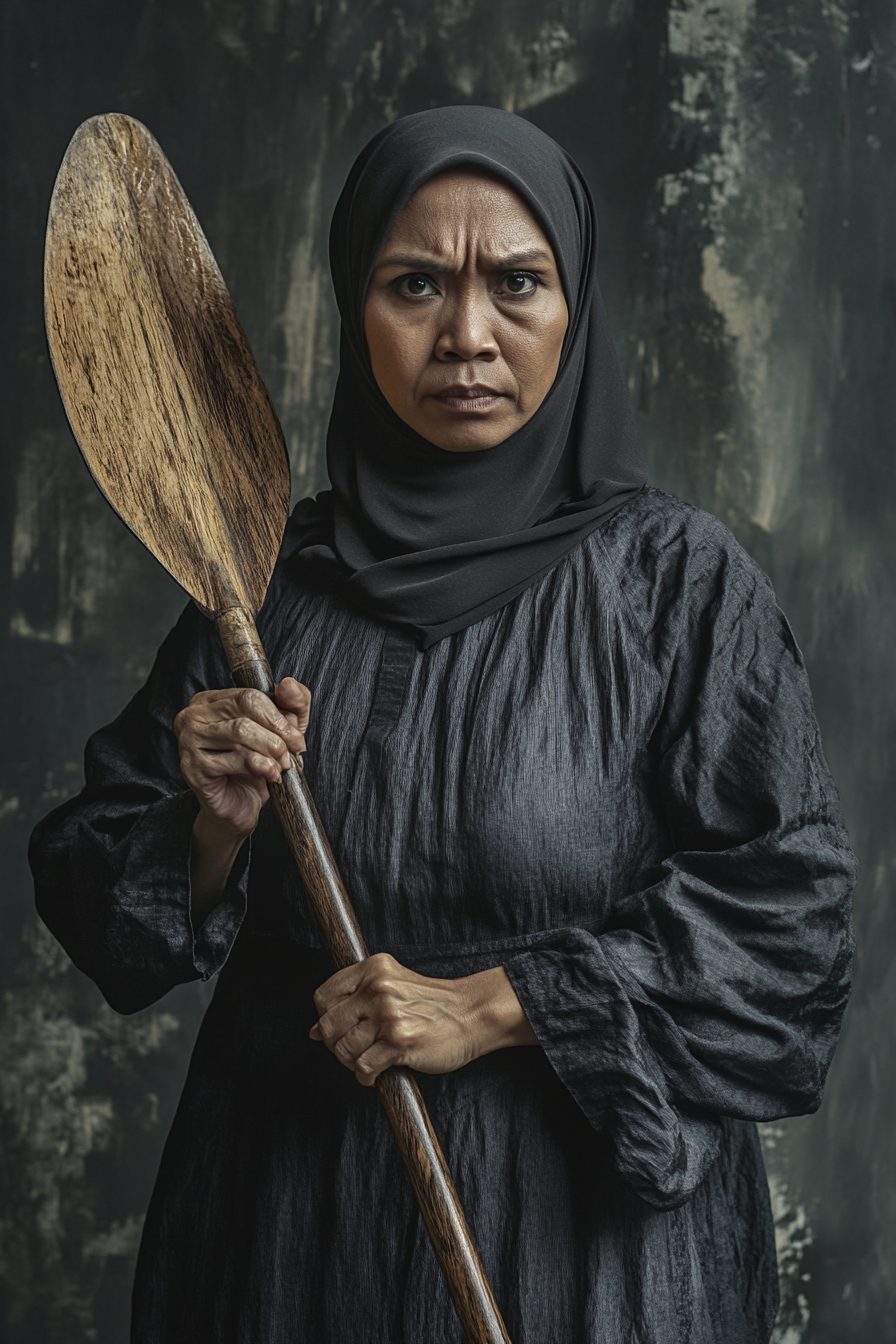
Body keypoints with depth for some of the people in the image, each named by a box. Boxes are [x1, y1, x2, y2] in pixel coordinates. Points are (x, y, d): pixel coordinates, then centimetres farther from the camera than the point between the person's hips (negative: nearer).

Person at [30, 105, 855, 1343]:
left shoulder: (680, 581, -7)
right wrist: (217, 827, -16)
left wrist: (496, 1004, -16)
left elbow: (788, 900, -11)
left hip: (591, 1211, -2)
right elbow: (97, 896, 4)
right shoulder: (269, 582, 1)